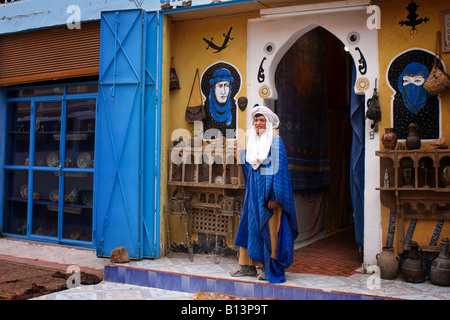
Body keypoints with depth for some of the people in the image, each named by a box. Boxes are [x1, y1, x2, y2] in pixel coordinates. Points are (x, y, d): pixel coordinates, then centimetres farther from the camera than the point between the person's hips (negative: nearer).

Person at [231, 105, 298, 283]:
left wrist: (274, 196, -18)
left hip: (269, 191, -6)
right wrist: (243, 155, 7)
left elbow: (279, 168, -12)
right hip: (254, 190, 7)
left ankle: (271, 268, 5)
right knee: (249, 225, 6)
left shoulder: (276, 142, -5)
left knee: (269, 228, -3)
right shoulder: (252, 142, 14)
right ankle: (248, 265, 13)